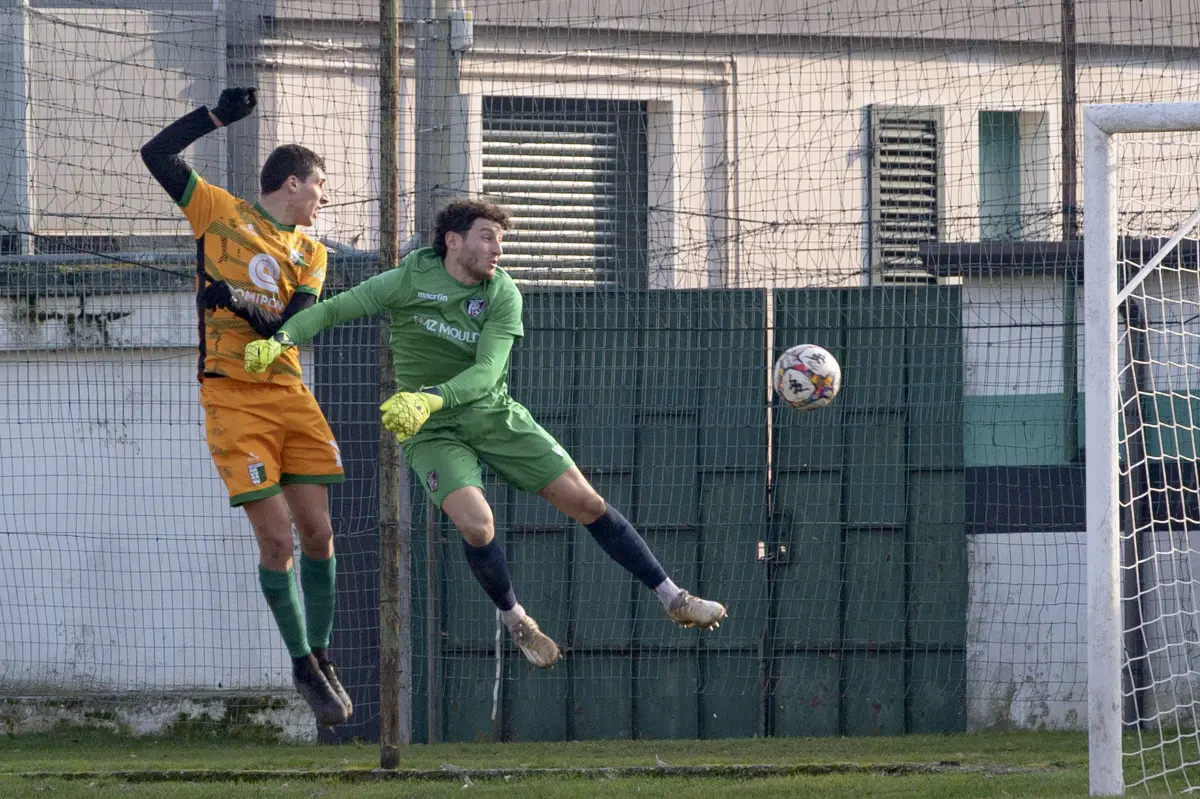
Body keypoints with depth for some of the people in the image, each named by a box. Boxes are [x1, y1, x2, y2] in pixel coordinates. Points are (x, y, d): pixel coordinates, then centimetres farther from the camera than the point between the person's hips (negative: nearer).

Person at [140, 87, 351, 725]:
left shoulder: (311, 253, 13)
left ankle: (321, 658, 14)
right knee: (277, 539, -8)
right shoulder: (219, 212, 5)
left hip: (290, 396, 4)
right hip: (232, 398, -4)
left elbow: (294, 329, -2)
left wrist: (239, 303, -17)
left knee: (317, 531, -1)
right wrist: (219, 115, -3)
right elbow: (157, 155, 0)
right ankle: (303, 667, 4)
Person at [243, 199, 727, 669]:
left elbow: (487, 371, -23)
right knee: (477, 525, -25)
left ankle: (672, 599, 12)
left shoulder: (502, 295, -10)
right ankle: (515, 622, 3)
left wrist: (430, 397, -40)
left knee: (586, 502, -1)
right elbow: (331, 310, -6)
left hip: (495, 415, 2)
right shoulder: (409, 281, -12)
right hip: (432, 433, -2)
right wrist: (282, 339, -25)